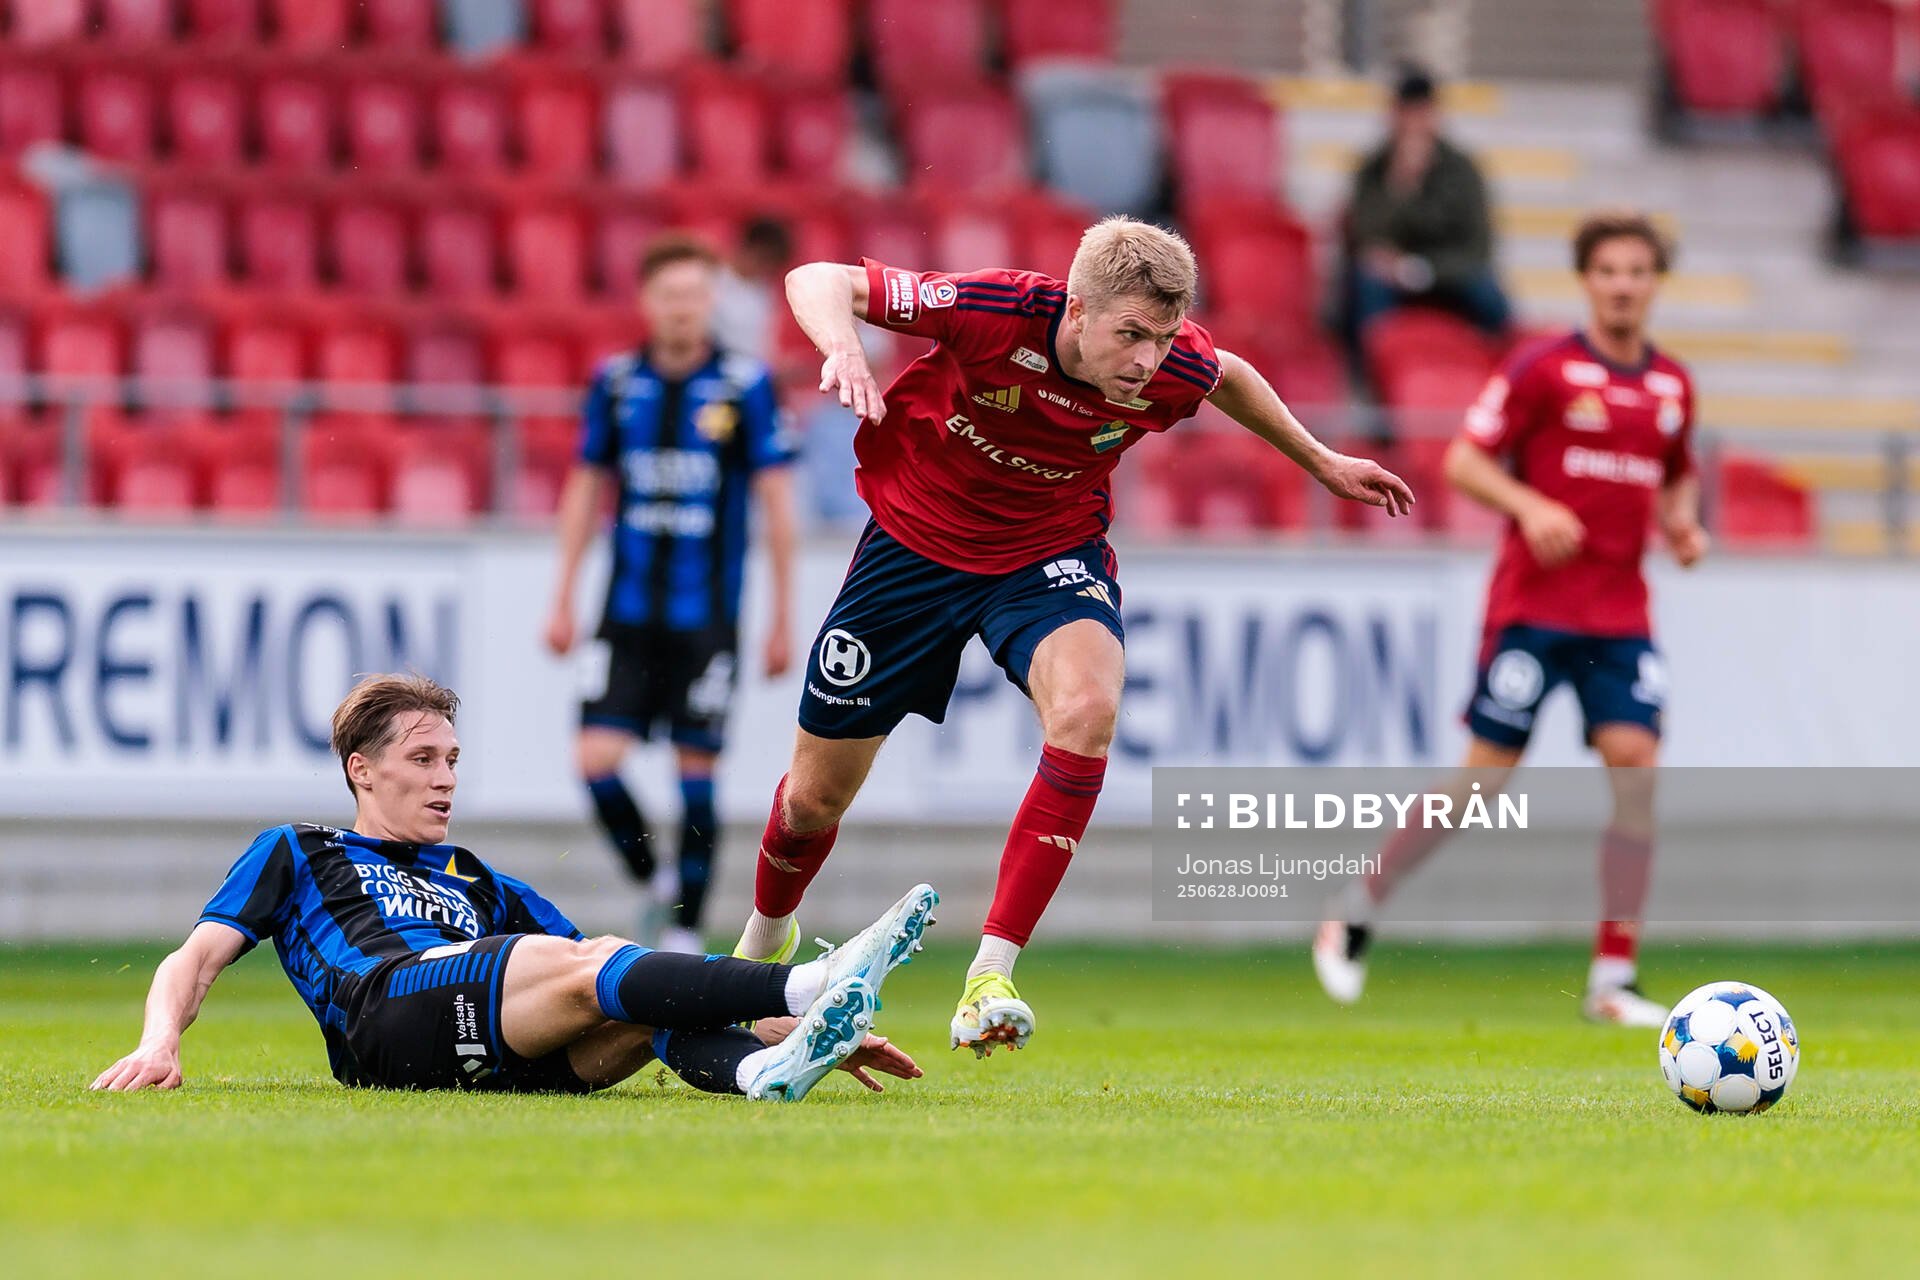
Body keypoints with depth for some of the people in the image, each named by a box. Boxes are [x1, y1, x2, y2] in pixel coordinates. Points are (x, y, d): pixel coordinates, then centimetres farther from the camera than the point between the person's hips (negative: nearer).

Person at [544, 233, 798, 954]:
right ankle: (652, 883, 17)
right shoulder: (615, 383, 5)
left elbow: (776, 503, -1)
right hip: (627, 615, 3)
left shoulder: (746, 386, -4)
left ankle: (685, 935, 11)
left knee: (696, 776, 0)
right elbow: (586, 489, 13)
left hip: (706, 618, -2)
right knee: (596, 761, -8)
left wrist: (781, 618, -2)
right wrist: (564, 599, 10)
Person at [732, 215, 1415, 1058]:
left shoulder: (1172, 369, -22)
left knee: (1087, 710, -33)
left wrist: (1322, 462, 17)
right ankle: (765, 940, 46)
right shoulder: (995, 313, -31)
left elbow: (1231, 377, 5)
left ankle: (990, 976, -30)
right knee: (816, 794, 9)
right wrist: (842, 348, -47)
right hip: (917, 540, -1)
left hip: (1052, 555, 1)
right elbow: (817, 281, -25)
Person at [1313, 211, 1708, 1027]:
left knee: (1636, 766, -11)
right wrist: (1530, 505, -21)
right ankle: (1355, 918, 14)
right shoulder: (1544, 369, -5)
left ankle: (1614, 980, -6)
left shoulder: (1673, 385, 11)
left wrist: (1684, 523, 6)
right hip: (1532, 605, -4)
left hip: (1621, 613, 4)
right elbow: (1463, 461, -5)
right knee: (1487, 775, -4)